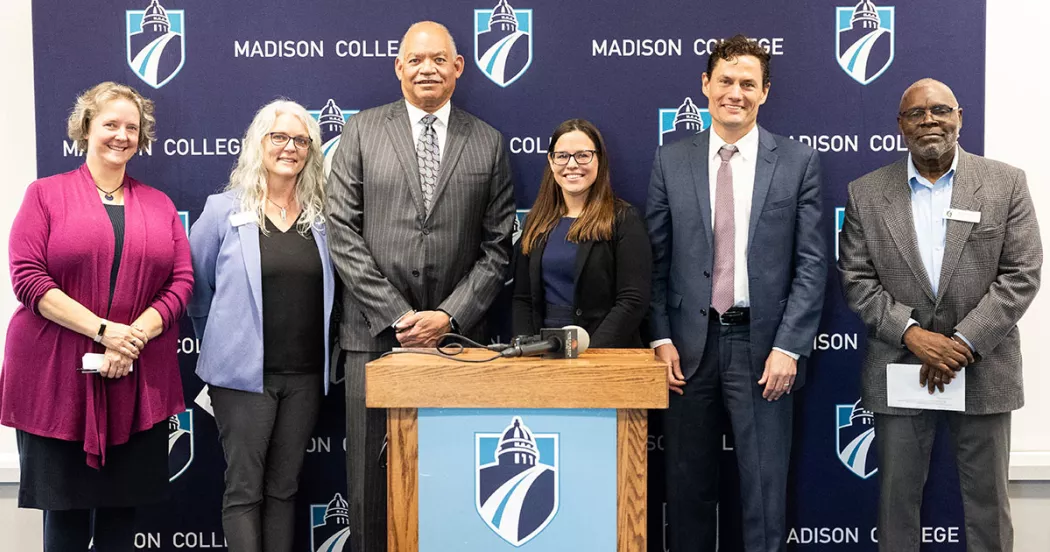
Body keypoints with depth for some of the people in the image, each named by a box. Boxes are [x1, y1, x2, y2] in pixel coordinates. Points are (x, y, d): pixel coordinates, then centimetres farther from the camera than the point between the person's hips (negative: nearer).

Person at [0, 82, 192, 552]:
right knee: (66, 512, 2)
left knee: (122, 510, 7)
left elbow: (181, 282, 5)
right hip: (58, 378, -2)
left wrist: (135, 337, -11)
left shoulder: (160, 205, 12)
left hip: (138, 381, 3)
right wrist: (104, 330, -15)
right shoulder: (46, 194, 4)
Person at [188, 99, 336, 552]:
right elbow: (196, 286, 5)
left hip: (305, 374, 3)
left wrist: (320, 354, 10)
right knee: (244, 489, 2)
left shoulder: (322, 215, 5)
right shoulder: (224, 210, -3)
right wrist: (224, 341, 10)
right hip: (244, 373, -3)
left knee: (284, 488, 12)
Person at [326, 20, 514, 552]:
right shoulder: (362, 130, 6)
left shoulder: (488, 143, 9)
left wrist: (449, 316, -7)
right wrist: (397, 317, -8)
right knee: (371, 474, 6)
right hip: (375, 333, 0)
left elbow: (496, 245, 5)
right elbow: (342, 232, -1)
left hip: (455, 333, 1)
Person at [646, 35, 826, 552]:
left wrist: (788, 347, -9)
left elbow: (811, 263, -2)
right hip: (689, 343, 2)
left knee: (765, 485, 5)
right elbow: (656, 258, 4)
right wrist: (661, 338, -3)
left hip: (763, 343, -1)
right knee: (688, 484, 11)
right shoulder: (670, 160, 5)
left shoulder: (798, 162, 2)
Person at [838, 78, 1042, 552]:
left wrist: (964, 343, -14)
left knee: (987, 500, 10)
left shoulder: (1006, 184, 1)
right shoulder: (866, 193, 3)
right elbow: (857, 279, -1)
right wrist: (911, 333, -14)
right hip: (898, 368, 1)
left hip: (983, 368, 0)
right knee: (897, 495, 10)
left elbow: (1021, 274, -5)